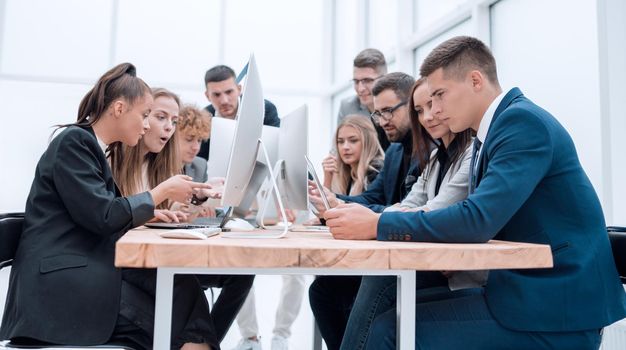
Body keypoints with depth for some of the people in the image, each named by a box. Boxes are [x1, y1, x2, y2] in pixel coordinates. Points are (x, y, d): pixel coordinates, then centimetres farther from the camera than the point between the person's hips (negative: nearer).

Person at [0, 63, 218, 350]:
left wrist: (154, 212, 9)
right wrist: (162, 191, -9)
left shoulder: (95, 149, 18)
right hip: (61, 281, -8)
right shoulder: (75, 141, -10)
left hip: (88, 270, 8)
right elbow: (101, 216, -17)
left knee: (182, 285, -12)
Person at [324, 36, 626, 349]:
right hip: (526, 289, 9)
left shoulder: (522, 120, -15)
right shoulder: (490, 131, 13)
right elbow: (479, 222, 14)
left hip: (554, 309, -9)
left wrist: (378, 224, -20)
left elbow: (479, 220, -26)